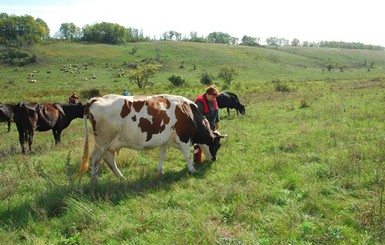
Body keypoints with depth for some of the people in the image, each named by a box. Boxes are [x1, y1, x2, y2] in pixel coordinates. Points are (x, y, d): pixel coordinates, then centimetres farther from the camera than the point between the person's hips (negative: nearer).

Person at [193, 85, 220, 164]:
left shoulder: (213, 100, 1)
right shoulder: (200, 102, -25)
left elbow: (216, 111, 14)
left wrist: (217, 121, 17)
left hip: (211, 125, 8)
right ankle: (197, 160, 6)